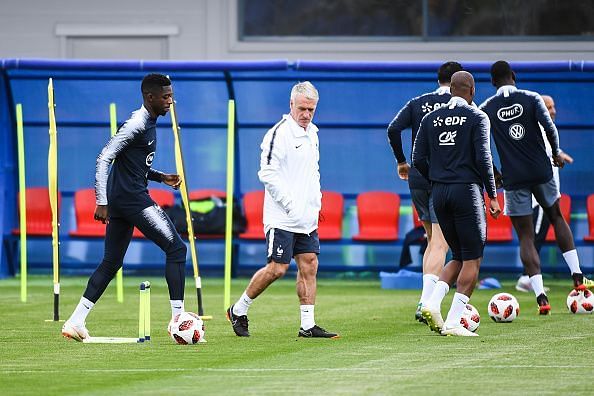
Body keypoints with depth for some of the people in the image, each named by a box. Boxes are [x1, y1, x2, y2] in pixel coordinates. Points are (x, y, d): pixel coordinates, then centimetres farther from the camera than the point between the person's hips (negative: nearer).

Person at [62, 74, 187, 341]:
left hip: (120, 200, 10)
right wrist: (102, 202, -24)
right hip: (133, 198, -10)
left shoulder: (149, 123, 17)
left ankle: (75, 322, 11)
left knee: (111, 263, 12)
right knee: (176, 248, -7)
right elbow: (104, 159, -20)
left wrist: (160, 177, 16)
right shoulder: (137, 125, -14)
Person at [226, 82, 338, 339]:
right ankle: (238, 311, 8)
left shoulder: (312, 133, 15)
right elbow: (267, 173, -17)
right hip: (282, 218, -8)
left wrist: (316, 202, 14)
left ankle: (308, 325, 7)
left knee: (309, 266, 4)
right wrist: (290, 204, -18)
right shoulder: (279, 133, -13)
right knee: (277, 268, -8)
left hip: (307, 219, 8)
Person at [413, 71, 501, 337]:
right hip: (467, 190, -6)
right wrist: (492, 195, -3)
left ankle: (433, 303, -5)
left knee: (460, 257, 17)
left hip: (439, 194, 6)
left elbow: (418, 160, 6)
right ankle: (453, 323, -8)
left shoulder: (431, 118, 10)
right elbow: (483, 158, -11)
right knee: (472, 260, 1)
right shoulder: (477, 118, -4)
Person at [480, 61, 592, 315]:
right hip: (541, 171, 1)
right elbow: (549, 128, -11)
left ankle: (541, 298, -9)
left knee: (525, 237, 2)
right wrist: (556, 153, 7)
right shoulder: (531, 99, -1)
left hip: (513, 179, -1)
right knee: (556, 218, 24)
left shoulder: (486, 109, 1)